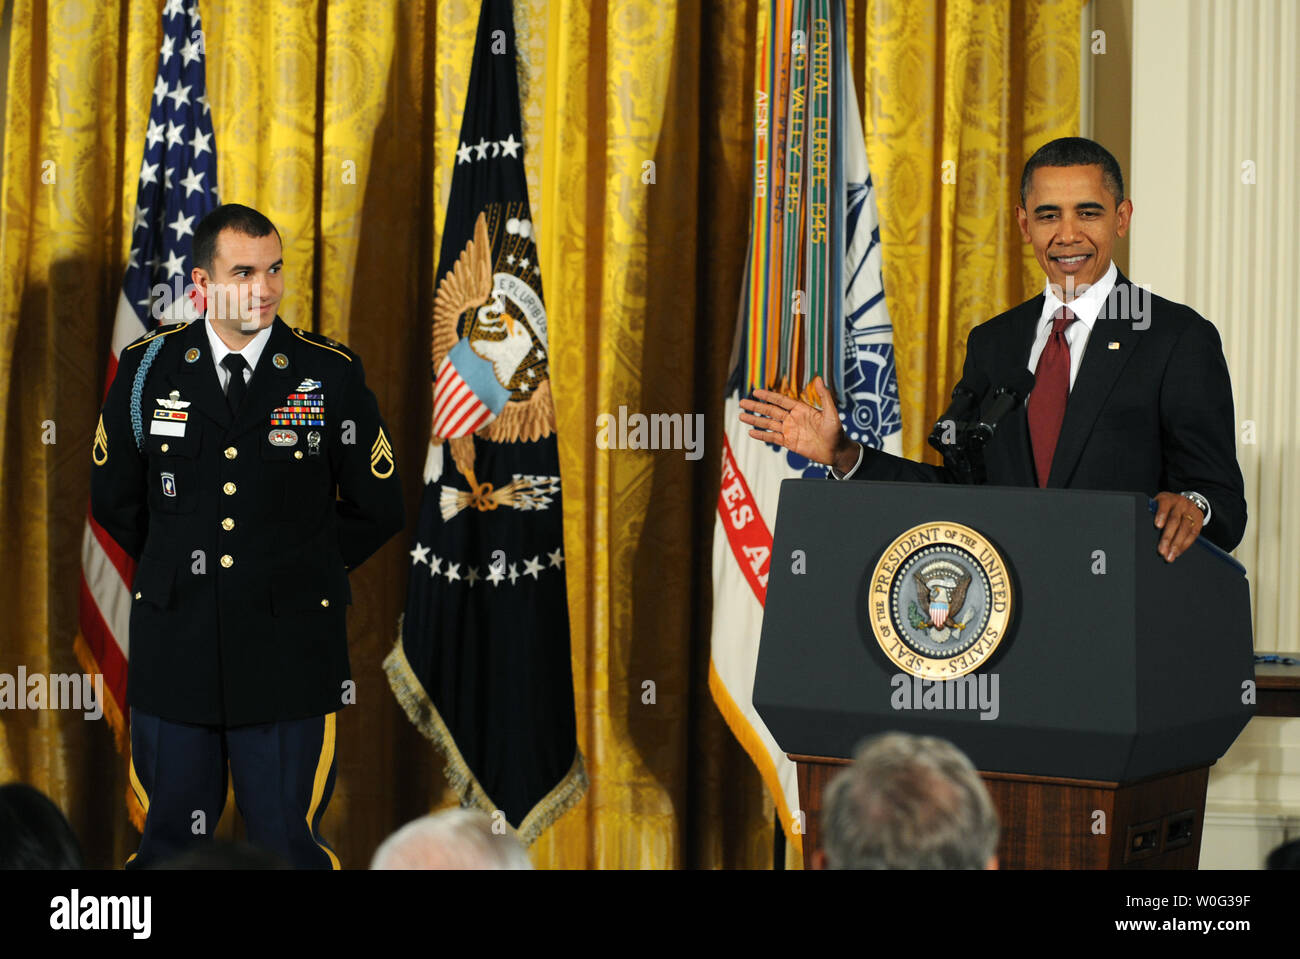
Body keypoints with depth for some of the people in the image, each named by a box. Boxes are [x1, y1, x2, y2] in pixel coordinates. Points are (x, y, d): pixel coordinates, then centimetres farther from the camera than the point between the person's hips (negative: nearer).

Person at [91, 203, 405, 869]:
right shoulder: (148, 367, 2)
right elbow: (114, 500, 15)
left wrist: (300, 573, 9)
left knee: (288, 846, 3)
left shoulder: (331, 374, -2)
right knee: (169, 844, 9)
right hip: (176, 650, 2)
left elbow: (377, 508, 8)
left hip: (289, 656, -1)